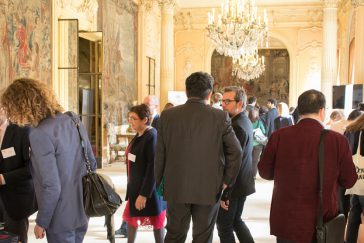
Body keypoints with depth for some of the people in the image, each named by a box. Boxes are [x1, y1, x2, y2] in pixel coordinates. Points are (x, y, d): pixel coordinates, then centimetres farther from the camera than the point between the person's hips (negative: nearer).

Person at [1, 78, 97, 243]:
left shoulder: (39, 134, -21)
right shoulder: (73, 121, 2)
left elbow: (52, 187, -22)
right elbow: (92, 164, 9)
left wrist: (41, 222, -10)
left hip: (61, 219, -7)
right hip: (82, 213, 7)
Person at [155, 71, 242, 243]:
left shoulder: (167, 115, -3)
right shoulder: (220, 117, -8)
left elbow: (160, 154, 1)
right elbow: (236, 152, -6)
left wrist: (158, 183, 11)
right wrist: (227, 182, 5)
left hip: (176, 188, 2)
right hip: (209, 189, -1)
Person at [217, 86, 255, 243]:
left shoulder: (237, 126, -21)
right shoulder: (245, 121, 10)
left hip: (231, 184, -10)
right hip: (241, 182, 10)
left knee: (224, 226, 2)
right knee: (235, 220, 21)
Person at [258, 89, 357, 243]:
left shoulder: (279, 136, -11)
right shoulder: (338, 140, -14)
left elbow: (265, 172, 0)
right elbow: (349, 181, -3)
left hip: (286, 221, 1)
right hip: (323, 221, 0)